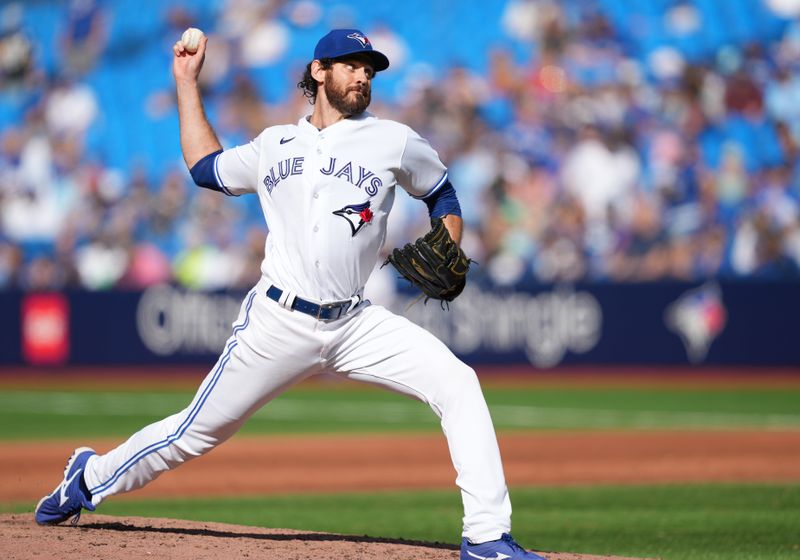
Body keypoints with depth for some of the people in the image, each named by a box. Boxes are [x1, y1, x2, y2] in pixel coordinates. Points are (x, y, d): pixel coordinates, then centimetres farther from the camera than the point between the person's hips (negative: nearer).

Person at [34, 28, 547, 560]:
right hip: (277, 321, 0)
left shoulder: (394, 141, 6)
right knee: (198, 431, 5)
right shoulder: (274, 146, 12)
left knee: (458, 384, -19)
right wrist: (187, 81, 29)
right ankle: (91, 480, 30)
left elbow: (442, 193, 20)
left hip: (354, 325, 0)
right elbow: (206, 167, 28)